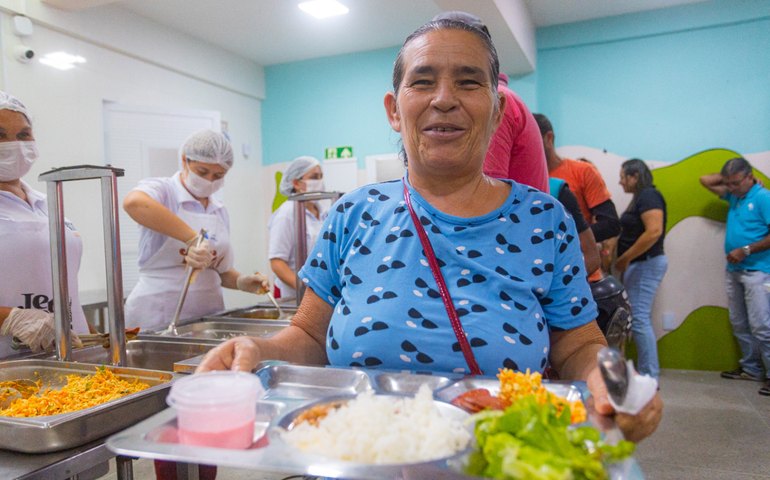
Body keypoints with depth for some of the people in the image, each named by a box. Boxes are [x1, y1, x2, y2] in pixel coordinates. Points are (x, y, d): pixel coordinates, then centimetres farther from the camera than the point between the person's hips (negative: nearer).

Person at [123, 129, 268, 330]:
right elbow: (134, 202, -31)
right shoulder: (163, 189, -6)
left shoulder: (219, 210, 11)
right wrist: (192, 238, -35)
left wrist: (241, 282, -3)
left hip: (209, 315, 5)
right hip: (157, 317, -5)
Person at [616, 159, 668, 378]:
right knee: (641, 319, 12)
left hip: (646, 264, -10)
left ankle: (650, 377, -3)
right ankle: (646, 374, 19)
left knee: (639, 319, -9)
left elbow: (654, 231, -23)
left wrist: (625, 258, -18)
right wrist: (625, 262, 8)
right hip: (640, 265, 10)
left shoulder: (648, 196, -12)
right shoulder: (640, 197, 17)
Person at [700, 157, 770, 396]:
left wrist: (746, 250, -17)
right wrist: (729, 178, 9)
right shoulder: (733, 196, 11)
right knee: (739, 325, 13)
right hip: (734, 270, 8)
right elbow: (705, 180, 20)